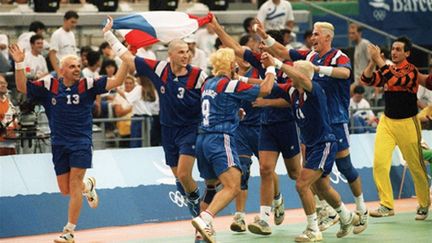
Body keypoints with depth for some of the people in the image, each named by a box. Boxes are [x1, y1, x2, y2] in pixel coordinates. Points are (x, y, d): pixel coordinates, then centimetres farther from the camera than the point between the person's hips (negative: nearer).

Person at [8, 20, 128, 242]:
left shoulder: (87, 85, -3)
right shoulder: (49, 86, 1)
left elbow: (116, 81, -7)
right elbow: (23, 87, 1)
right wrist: (19, 64, -13)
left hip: (81, 142, -3)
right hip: (59, 143, 3)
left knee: (74, 184, -11)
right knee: (65, 190, 8)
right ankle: (88, 185, 42)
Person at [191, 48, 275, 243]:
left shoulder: (208, 84, 15)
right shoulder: (230, 85, -8)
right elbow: (265, 89, -7)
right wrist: (271, 69, 8)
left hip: (203, 138, 9)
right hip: (220, 139, -9)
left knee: (211, 186, 20)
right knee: (233, 187, -17)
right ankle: (205, 218, -36)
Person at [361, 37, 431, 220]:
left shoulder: (411, 70, -12)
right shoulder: (388, 69, 7)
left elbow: (395, 80, -30)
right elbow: (367, 80, -2)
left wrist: (378, 59, -30)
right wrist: (372, 62, -17)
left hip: (407, 124, -5)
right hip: (387, 122, 5)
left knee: (416, 167, 3)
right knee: (379, 163, -9)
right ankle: (387, 206, -2)